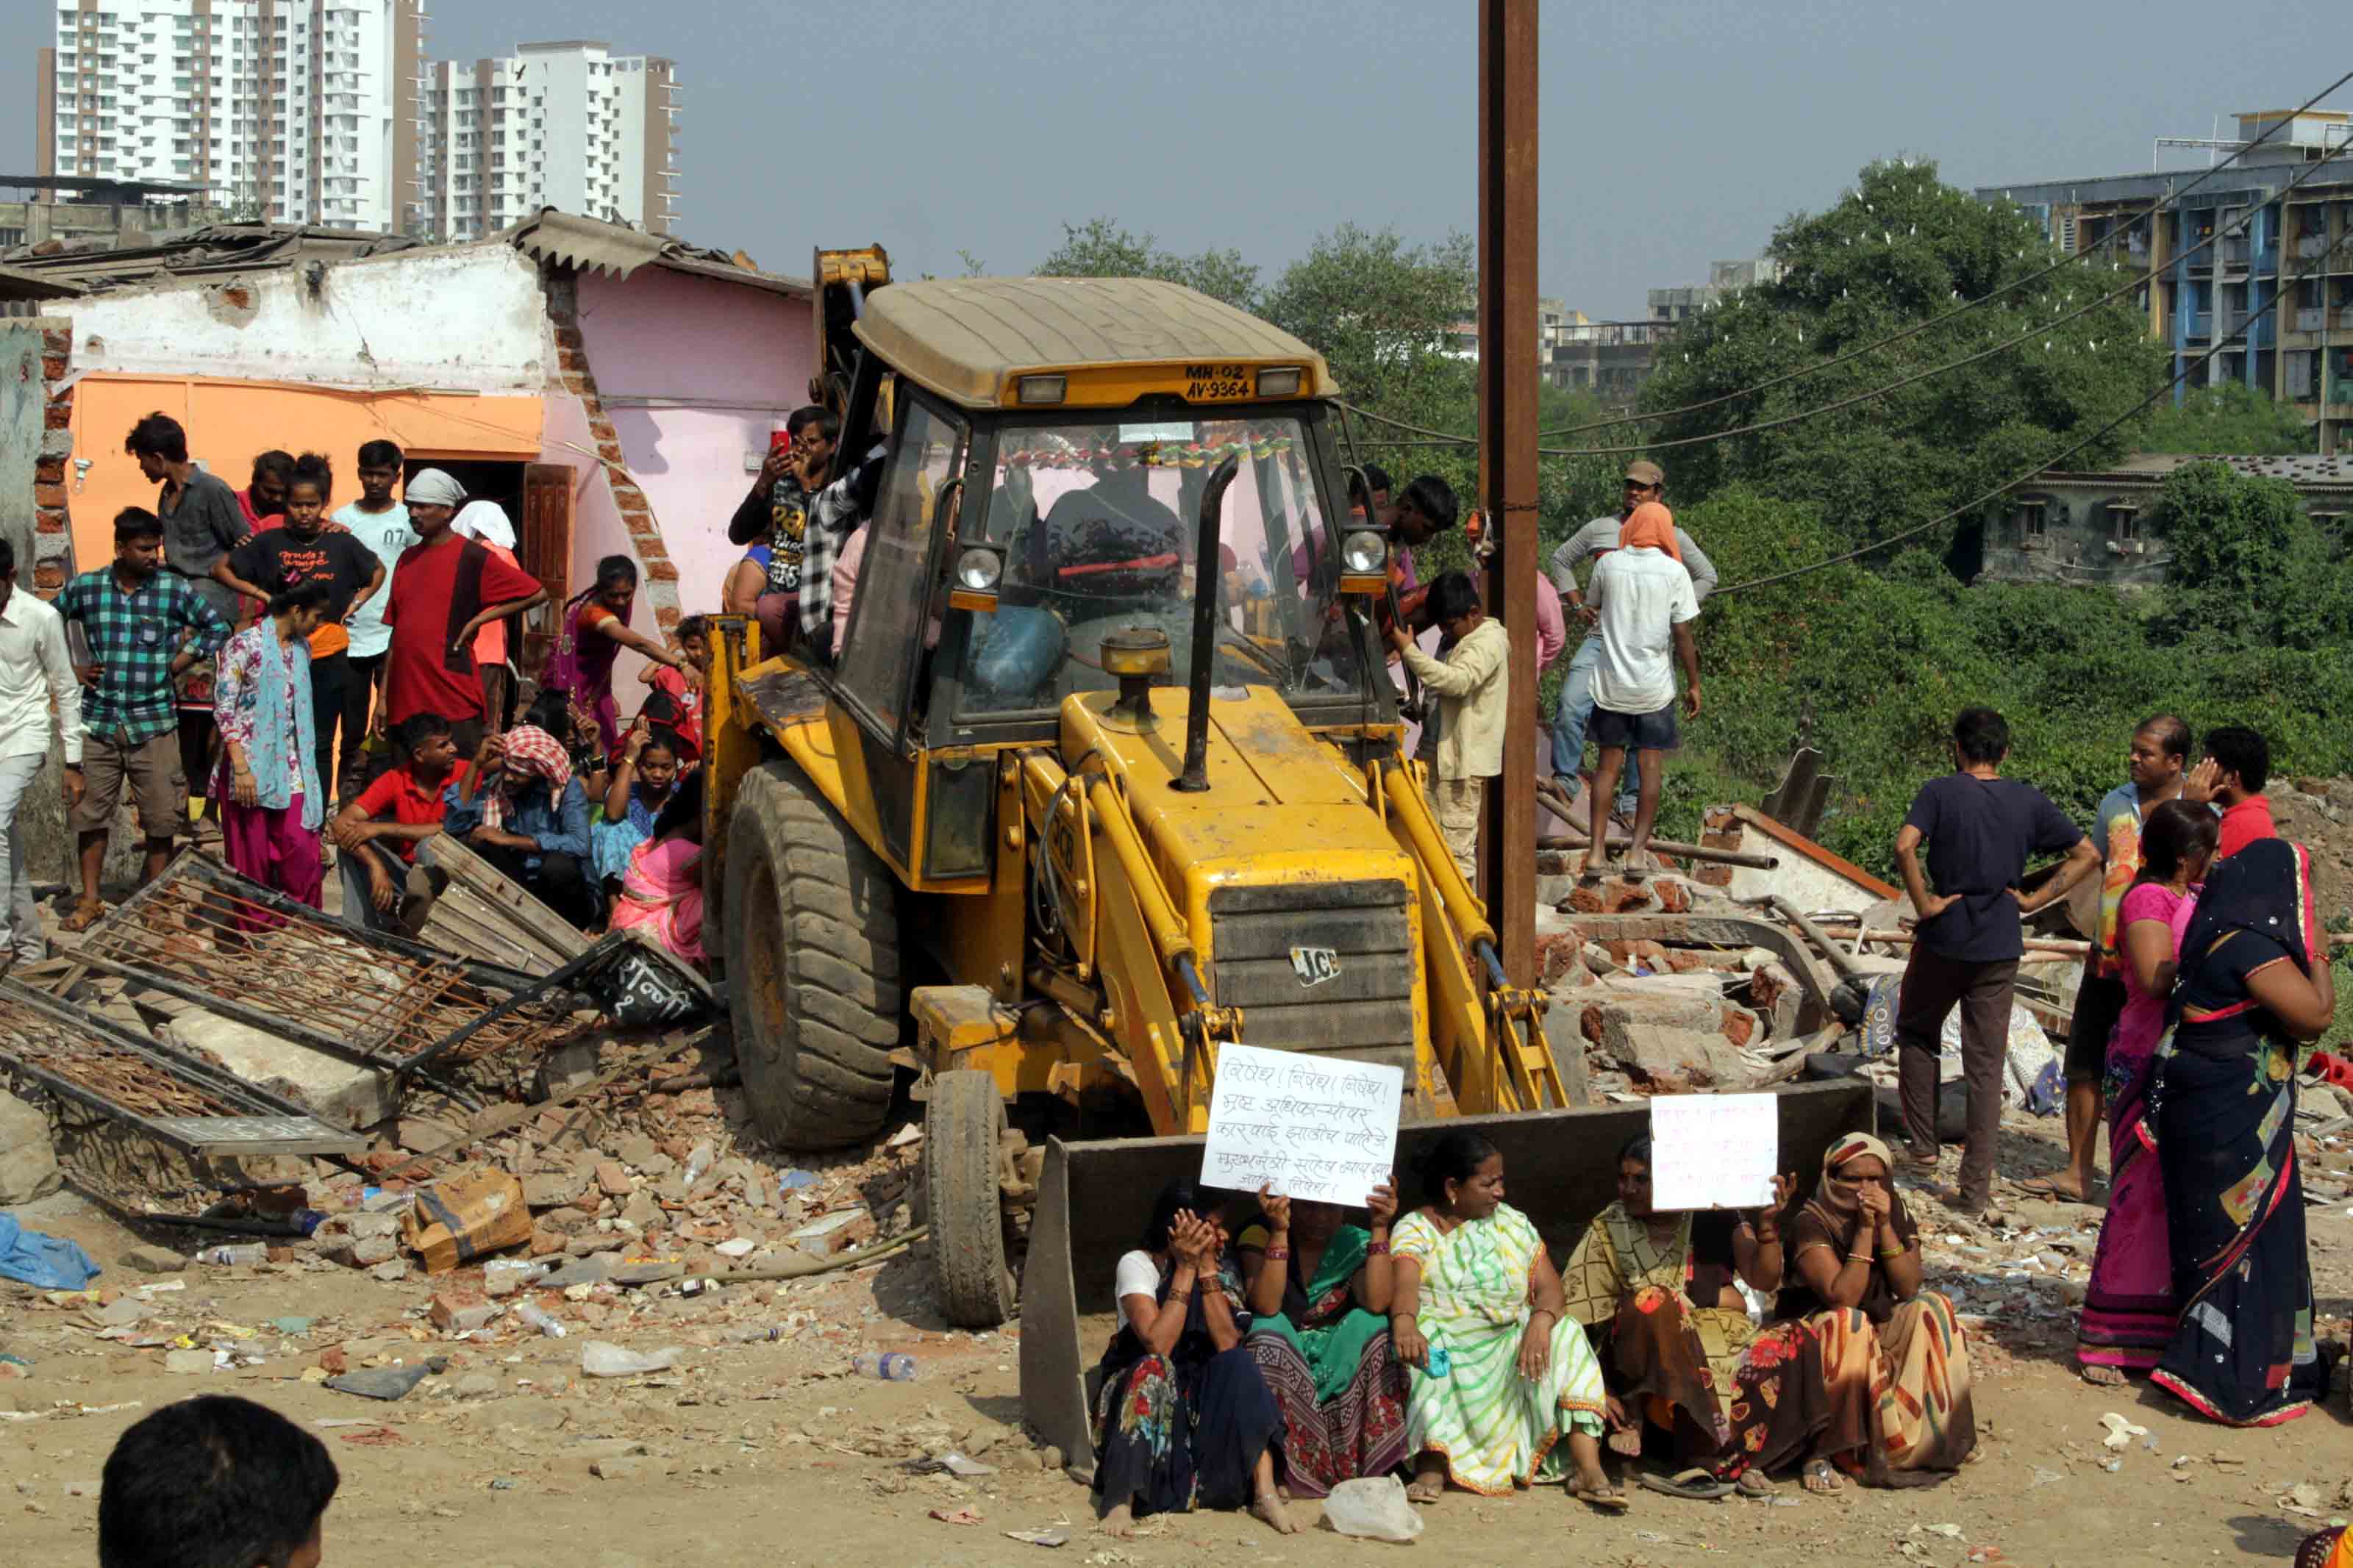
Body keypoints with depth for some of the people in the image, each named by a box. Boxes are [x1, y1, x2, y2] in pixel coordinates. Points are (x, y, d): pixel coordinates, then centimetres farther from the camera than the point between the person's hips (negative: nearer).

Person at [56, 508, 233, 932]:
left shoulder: (175, 590, -3)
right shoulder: (84, 589, 1)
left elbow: (217, 627, 4)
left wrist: (175, 667, -2)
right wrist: (71, 669, 3)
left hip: (153, 723, -1)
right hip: (98, 721, 1)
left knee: (161, 818, 3)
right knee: (90, 814, 6)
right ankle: (90, 900, 17)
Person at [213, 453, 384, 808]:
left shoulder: (341, 544, 0)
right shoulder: (270, 543, -1)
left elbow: (378, 571, 17)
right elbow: (221, 568, 6)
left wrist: (356, 602, 4)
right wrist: (260, 594, -5)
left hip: (328, 659, 0)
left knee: (321, 745, 4)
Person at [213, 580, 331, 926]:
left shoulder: (301, 647, 9)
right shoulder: (245, 645, -12)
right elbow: (223, 708, -14)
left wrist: (306, 765, 18)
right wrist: (241, 768, -19)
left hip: (290, 766, 6)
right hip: (250, 763, -6)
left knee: (302, 849, -1)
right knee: (254, 857, 3)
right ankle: (257, 933, 14)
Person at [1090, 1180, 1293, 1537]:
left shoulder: (1222, 1270, -1)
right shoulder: (1137, 1265, -12)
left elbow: (1229, 1345, -18)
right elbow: (1158, 1345, -28)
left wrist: (1206, 1268, -20)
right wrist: (1186, 1267, -24)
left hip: (1201, 1394, 3)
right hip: (1138, 1387, -3)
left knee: (1239, 1366, -25)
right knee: (1154, 1369, -35)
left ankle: (1265, 1493, -33)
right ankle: (1120, 1502, -42)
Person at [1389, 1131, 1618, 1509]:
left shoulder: (1513, 1223, 12)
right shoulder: (1415, 1229, 0)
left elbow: (1549, 1289, 1)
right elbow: (1405, 1284, -21)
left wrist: (1541, 1322, -23)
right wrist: (1405, 1323, -45)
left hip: (1510, 1348, 3)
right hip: (1446, 1350, -3)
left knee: (1566, 1335, -21)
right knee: (1427, 1333, -34)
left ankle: (1588, 1468, -33)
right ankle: (1432, 1466, -45)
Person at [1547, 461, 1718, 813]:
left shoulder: (1672, 537, 8)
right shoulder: (1600, 529, 10)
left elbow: (1707, 576, 19)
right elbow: (1561, 559, 23)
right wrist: (1578, 604, 13)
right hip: (1601, 636, 1)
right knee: (1571, 705, -17)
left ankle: (1632, 801, 9)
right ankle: (1566, 779, -4)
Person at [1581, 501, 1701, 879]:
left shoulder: (1609, 564, -2)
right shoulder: (1674, 572, -8)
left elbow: (1592, 606, 16)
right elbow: (1683, 635, -7)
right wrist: (1694, 684, 1)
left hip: (1610, 682, 2)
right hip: (1654, 685, -2)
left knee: (1608, 763, 9)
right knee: (1650, 764, 6)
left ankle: (1597, 849, 6)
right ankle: (1638, 850, 2)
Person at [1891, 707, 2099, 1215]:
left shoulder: (1940, 792, -7)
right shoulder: (2028, 801, 2)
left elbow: (1905, 846, -24)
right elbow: (2087, 855, 3)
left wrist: (1924, 903, -14)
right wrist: (2036, 899, 2)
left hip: (1943, 940, -2)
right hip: (2000, 948, 2)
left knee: (1917, 1035, 22)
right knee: (1987, 1065, 5)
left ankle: (1923, 1148, 20)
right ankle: (1977, 1187, 4)